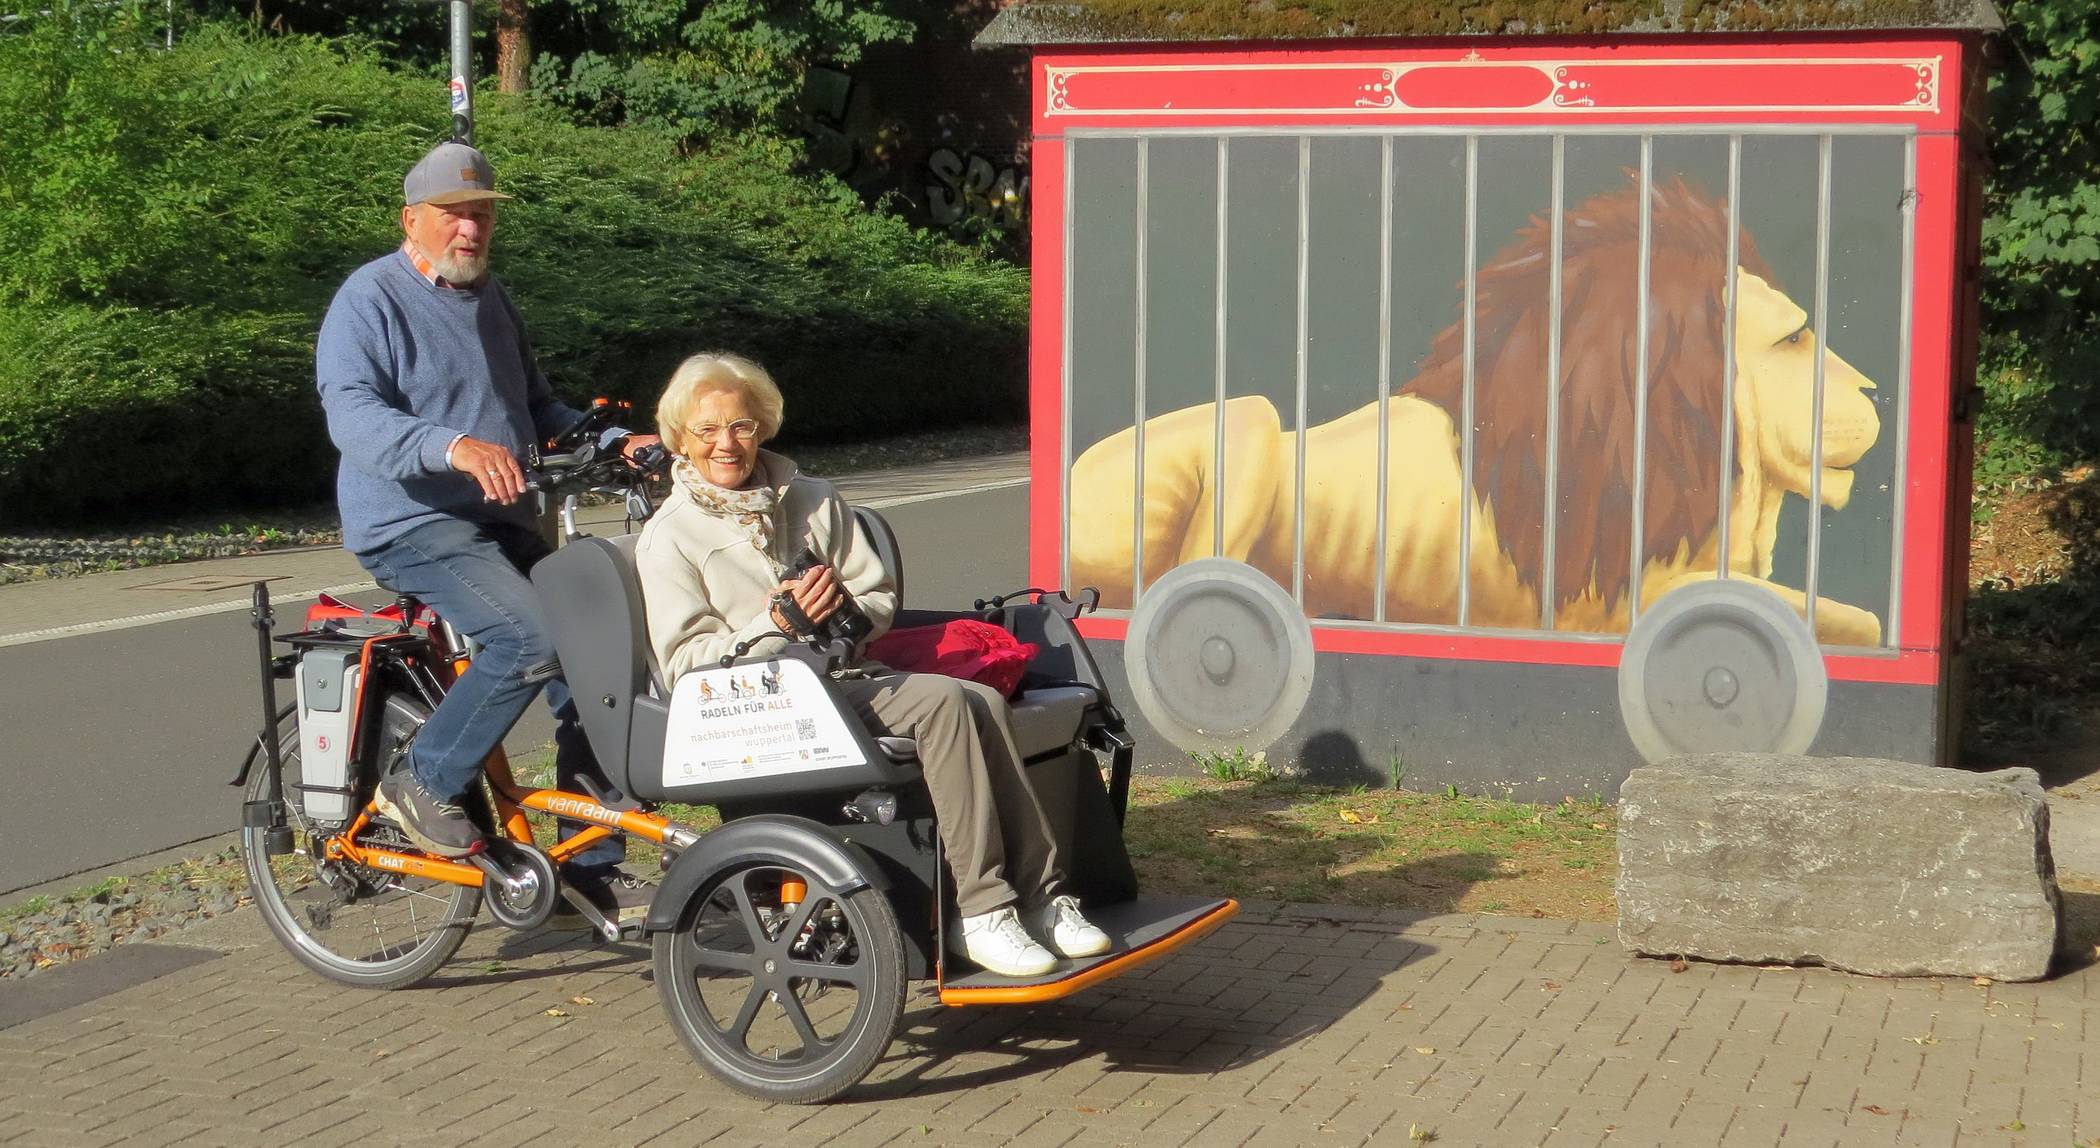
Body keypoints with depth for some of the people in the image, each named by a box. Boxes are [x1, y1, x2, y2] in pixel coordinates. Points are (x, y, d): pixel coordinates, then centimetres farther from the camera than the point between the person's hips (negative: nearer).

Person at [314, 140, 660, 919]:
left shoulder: (490, 300, 19)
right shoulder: (370, 300, -8)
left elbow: (538, 407, 26)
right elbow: (352, 416, -23)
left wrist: (614, 443, 9)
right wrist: (455, 447, -39)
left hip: (504, 522, 8)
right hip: (411, 525, -8)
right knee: (530, 638, -29)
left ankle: (590, 867, 7)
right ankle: (423, 783, -9)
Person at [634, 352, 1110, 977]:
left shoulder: (814, 501, 19)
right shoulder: (669, 538, 4)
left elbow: (881, 598, 16)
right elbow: (685, 662, -5)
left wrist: (840, 609, -7)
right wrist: (776, 624, -19)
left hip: (846, 678, 5)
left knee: (986, 703, -24)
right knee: (943, 701, -30)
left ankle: (1042, 896, -23)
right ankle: (981, 913, -33)